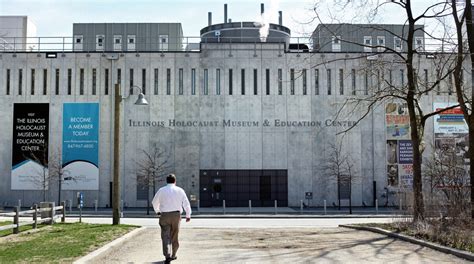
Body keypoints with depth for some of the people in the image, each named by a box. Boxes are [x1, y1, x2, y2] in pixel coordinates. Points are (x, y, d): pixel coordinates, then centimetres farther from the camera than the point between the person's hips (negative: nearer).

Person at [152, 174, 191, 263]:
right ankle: (173, 255, 24)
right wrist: (188, 215, 9)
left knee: (165, 236, -4)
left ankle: (167, 255, -20)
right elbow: (186, 203, 1)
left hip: (165, 215, -1)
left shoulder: (161, 190, 2)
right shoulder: (180, 190, 3)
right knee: (174, 236, 15)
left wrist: (157, 211, 32)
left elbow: (154, 202, 13)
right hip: (176, 214, 1)